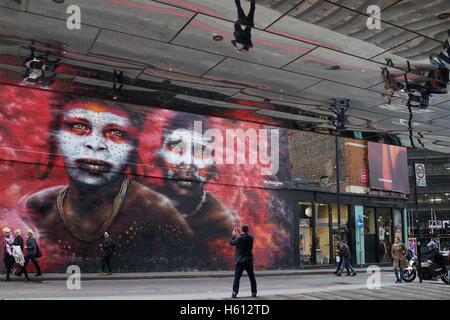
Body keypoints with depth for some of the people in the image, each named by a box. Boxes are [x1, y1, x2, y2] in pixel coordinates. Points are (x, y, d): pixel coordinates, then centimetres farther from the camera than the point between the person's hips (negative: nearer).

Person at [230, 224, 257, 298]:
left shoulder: (239, 239, -14)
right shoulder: (251, 237, -5)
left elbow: (231, 242, 1)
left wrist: (234, 234, 14)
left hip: (240, 261, -2)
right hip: (249, 261, 3)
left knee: (237, 277, 2)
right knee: (252, 277, 14)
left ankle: (234, 293, -5)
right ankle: (254, 292, 17)